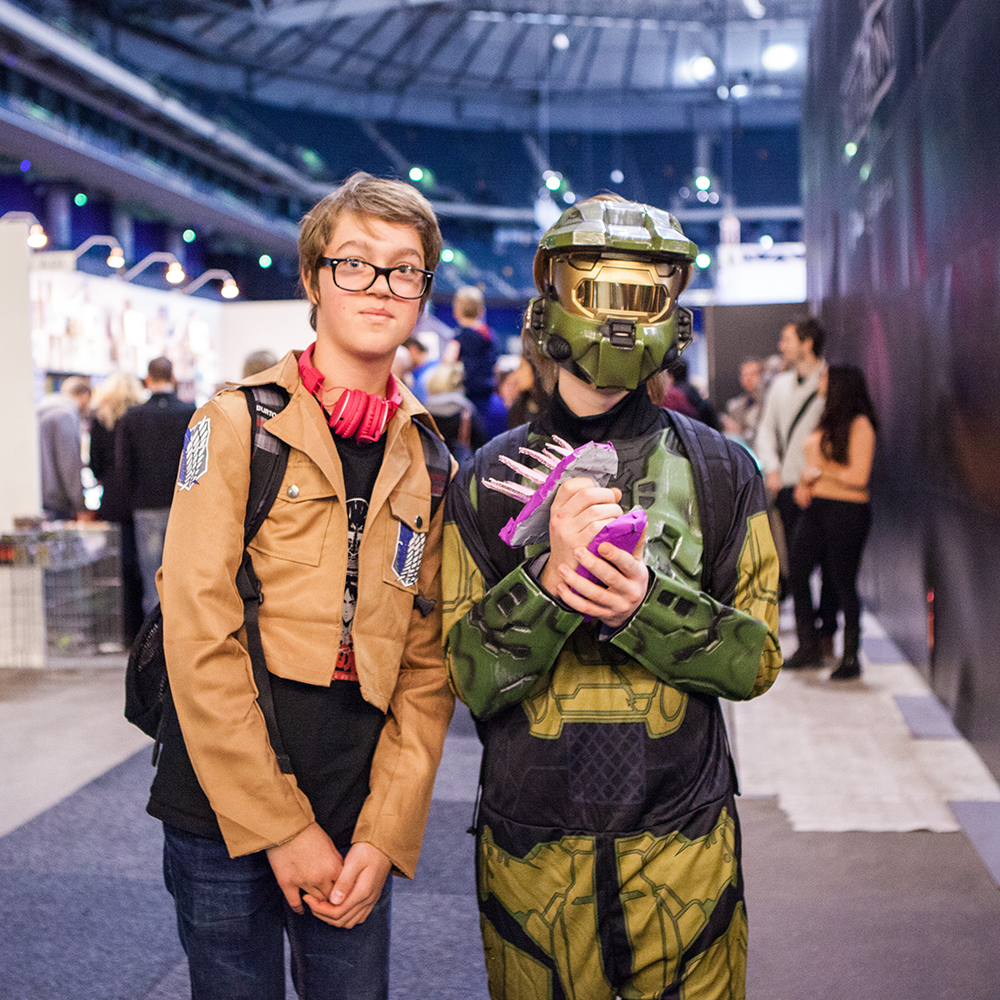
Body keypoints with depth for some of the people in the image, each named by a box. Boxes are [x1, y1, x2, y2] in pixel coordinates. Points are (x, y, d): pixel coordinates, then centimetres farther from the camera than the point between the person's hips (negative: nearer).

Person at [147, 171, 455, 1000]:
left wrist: (386, 836, -5)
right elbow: (198, 632, -11)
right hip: (222, 812, -3)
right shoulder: (238, 421, -4)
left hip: (355, 828, 3)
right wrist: (280, 828, -13)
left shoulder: (426, 460, 8)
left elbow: (426, 666, 5)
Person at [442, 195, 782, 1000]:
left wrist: (647, 607, -21)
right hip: (531, 846, 0)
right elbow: (472, 677, -6)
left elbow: (756, 659, -3)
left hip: (683, 844, 0)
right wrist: (550, 579, -24)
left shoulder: (721, 472, -1)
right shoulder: (489, 481, -2)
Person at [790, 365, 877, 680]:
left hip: (847, 511, -8)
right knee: (797, 572, 4)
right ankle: (807, 646, 15)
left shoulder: (860, 425, -10)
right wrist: (803, 485, 6)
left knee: (843, 583, -2)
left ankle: (851, 658, 8)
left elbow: (858, 476, -16)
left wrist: (818, 471, -10)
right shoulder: (827, 421, 14)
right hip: (816, 507, 8)